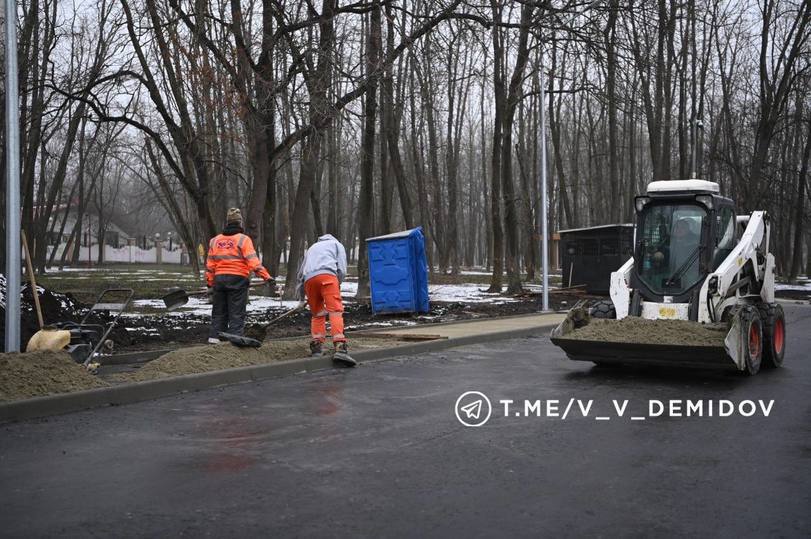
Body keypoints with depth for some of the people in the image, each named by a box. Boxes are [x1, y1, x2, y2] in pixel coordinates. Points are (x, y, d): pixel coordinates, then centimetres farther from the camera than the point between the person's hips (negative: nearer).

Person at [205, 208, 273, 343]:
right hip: (237, 279, -5)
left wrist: (210, 284, 17)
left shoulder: (215, 240, 11)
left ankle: (214, 337, 12)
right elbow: (253, 262, -14)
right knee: (237, 313, -1)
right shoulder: (243, 239, -4)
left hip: (219, 280, 5)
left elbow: (210, 265, 11)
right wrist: (266, 277, -14)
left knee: (218, 312, 14)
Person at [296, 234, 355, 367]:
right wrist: (337, 287, 24)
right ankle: (340, 347, -29)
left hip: (308, 278, 4)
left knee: (317, 313, 17)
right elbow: (341, 270, 13)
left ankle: (316, 345, 3)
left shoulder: (312, 247, 41)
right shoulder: (337, 244, 30)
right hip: (327, 275, -4)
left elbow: (300, 273, 38)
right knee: (335, 311, -13)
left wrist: (302, 297, 45)